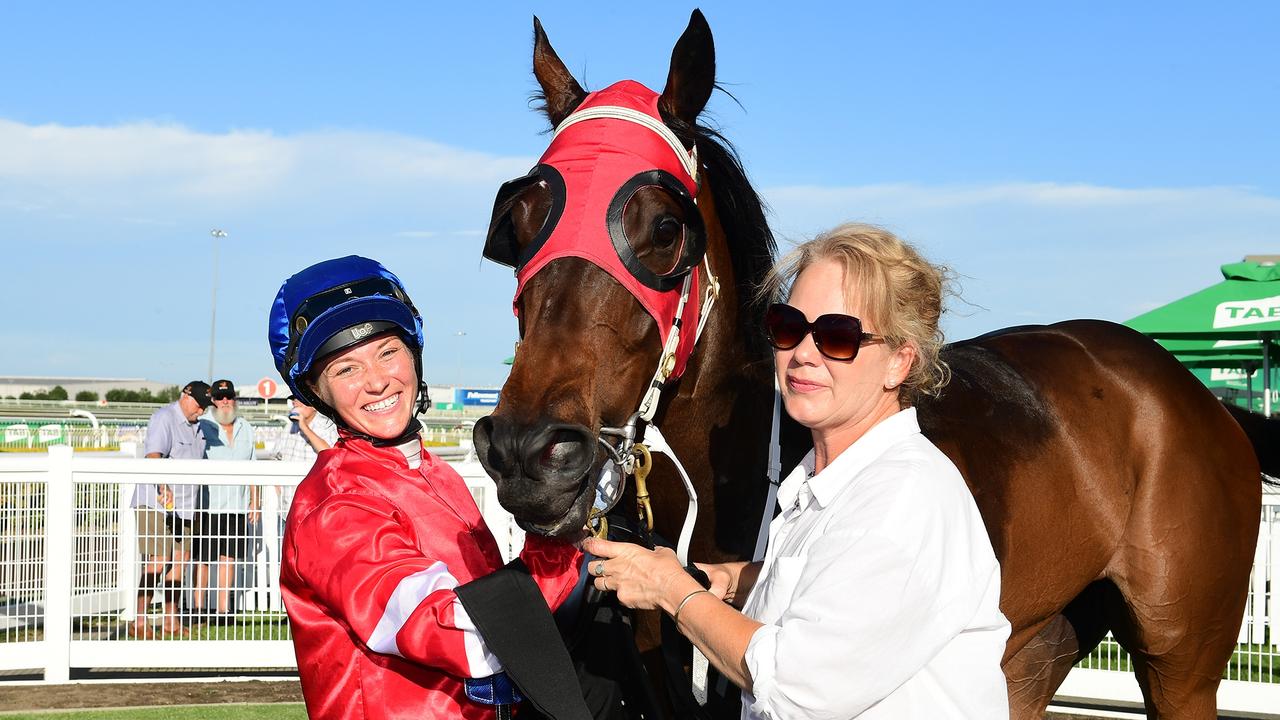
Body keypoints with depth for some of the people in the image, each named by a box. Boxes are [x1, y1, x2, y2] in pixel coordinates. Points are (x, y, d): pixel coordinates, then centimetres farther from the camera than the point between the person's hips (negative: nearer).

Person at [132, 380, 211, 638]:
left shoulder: (196, 425, 17)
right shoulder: (164, 418, -11)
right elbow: (154, 456, -25)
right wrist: (162, 487, -39)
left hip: (182, 506, 8)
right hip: (155, 503, -8)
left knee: (179, 559, 6)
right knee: (158, 560, -14)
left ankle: (170, 620, 14)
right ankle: (140, 620, -12)